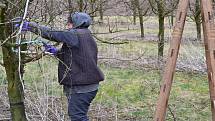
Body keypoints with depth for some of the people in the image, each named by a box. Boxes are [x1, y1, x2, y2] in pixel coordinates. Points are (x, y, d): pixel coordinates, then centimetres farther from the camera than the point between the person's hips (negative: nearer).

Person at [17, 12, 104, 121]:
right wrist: (56, 52, 14)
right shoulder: (87, 37, 17)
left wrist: (29, 26, -5)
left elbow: (51, 33, -12)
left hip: (82, 87, -10)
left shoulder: (75, 35, -13)